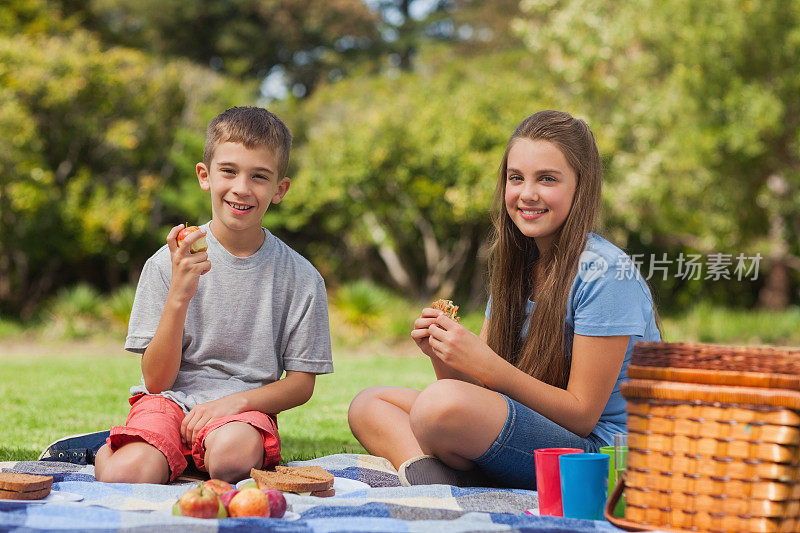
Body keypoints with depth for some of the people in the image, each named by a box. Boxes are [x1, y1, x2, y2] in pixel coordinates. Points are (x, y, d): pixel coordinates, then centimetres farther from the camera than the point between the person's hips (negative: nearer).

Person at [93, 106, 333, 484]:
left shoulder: (300, 278, -1)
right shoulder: (167, 264, -3)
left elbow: (301, 383, 4)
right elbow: (156, 380, -5)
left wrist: (236, 400, -15)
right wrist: (179, 297, -20)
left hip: (244, 409, 0)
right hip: (170, 400, 0)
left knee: (233, 457, -37)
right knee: (123, 476, -32)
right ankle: (110, 450, 3)